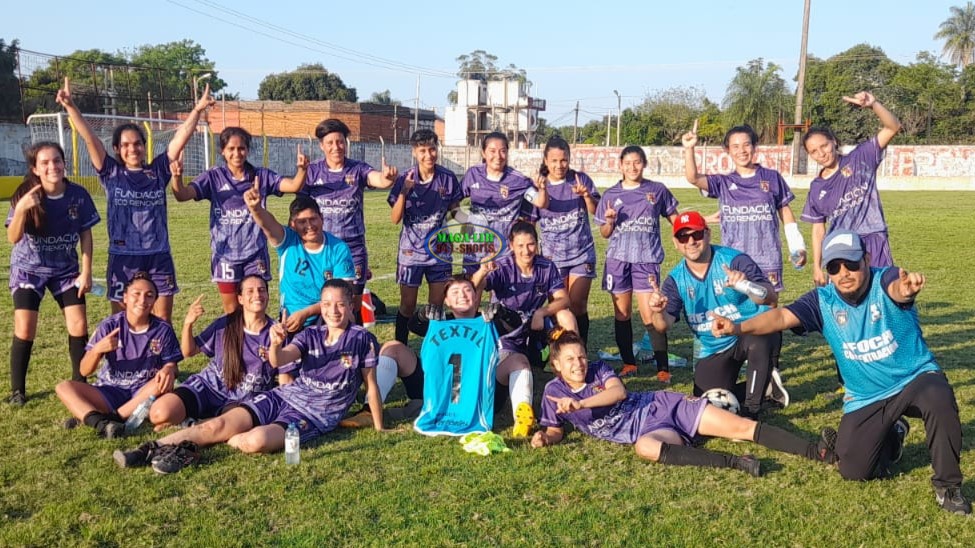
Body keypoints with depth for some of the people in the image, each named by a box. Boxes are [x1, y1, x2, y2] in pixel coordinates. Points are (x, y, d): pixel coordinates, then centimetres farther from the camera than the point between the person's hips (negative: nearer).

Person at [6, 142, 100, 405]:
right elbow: (13, 238, -25)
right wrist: (21, 209, -42)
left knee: (78, 325, -6)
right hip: (28, 267, -1)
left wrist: (86, 272, -6)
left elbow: (85, 234, -4)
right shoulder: (25, 195, -18)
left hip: (65, 268, 2)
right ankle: (17, 389, 6)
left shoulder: (78, 195, -15)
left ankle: (79, 381, 13)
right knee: (25, 329, -9)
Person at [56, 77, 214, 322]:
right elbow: (90, 138, -6)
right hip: (123, 257, -1)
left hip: (159, 256, 1)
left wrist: (198, 109, -12)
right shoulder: (111, 173, 3)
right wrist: (70, 106, -15)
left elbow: (181, 138, -2)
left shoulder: (158, 170, 5)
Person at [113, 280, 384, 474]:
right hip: (283, 397, 5)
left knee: (257, 440, -33)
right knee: (219, 424, -17)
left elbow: (371, 385, 2)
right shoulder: (311, 335, 9)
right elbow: (278, 361, -8)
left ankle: (189, 448, -17)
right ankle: (149, 449, -16)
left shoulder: (362, 339, -3)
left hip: (316, 415, -5)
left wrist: (379, 429, 3)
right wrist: (275, 345, -31)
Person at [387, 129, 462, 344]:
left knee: (437, 305, 10)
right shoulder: (405, 180, -10)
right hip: (411, 251, -2)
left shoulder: (448, 178, -6)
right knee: (407, 305, 7)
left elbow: (455, 209, 8)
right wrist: (404, 191, -26)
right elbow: (395, 219, -13)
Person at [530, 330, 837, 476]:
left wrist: (580, 404, -23)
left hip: (662, 405, 2)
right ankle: (734, 463, -46)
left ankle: (815, 452, -15)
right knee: (645, 447, -42)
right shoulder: (554, 391, 5)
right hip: (642, 431, -2)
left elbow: (618, 391, -13)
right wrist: (544, 438, -13)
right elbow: (556, 430, 11)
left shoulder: (599, 370, 4)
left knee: (742, 427, -12)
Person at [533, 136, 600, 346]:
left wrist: (586, 195, -22)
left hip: (582, 253, -1)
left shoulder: (580, 179, -3)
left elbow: (596, 211, -6)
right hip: (552, 256, 1)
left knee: (578, 305, -5)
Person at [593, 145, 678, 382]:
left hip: (647, 259, -2)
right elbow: (605, 233, 11)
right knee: (621, 314, 8)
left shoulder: (657, 190, 3)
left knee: (650, 316, -9)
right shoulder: (610, 195, 6)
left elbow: (674, 218, 16)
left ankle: (663, 368, -1)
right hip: (618, 259, 2)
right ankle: (628, 363, 21)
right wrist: (610, 221, -9)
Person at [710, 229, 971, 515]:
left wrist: (906, 287, -68)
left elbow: (897, 290, -41)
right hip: (865, 399, 3)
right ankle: (892, 434, 30)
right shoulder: (822, 301, -8)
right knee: (854, 470, -4)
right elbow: (783, 316, -22)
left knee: (939, 398, -37)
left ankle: (947, 485, -14)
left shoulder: (885, 280, -16)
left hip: (916, 377, -3)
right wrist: (739, 327, -41)